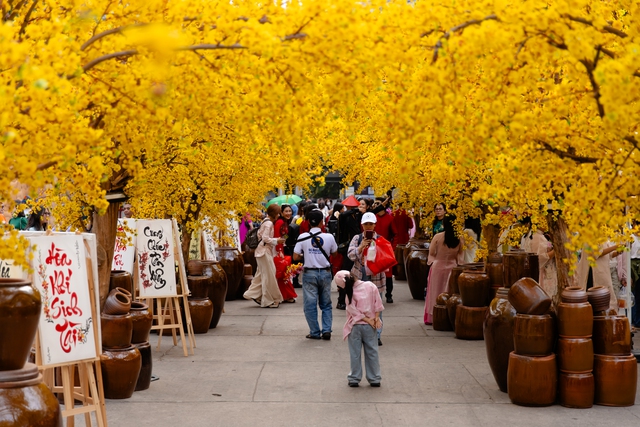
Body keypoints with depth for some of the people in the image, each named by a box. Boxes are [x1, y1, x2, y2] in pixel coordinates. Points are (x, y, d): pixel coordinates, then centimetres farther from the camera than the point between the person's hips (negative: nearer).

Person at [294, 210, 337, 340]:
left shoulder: (303, 237, -9)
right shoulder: (329, 237, -6)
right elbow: (334, 253, 8)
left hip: (309, 273, -1)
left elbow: (295, 257, -7)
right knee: (326, 304, 13)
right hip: (325, 272, 2)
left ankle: (315, 332, 7)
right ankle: (326, 330, 4)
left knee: (310, 304, 6)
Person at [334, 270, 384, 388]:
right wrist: (376, 318, -3)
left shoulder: (350, 294, -12)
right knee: (372, 352, 10)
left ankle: (354, 379, 13)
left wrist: (368, 320, -8)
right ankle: (374, 379, 15)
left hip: (355, 326, -2)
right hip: (369, 326, 2)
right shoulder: (370, 286, -7)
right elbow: (378, 304, -6)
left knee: (355, 353, 7)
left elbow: (354, 311, -12)